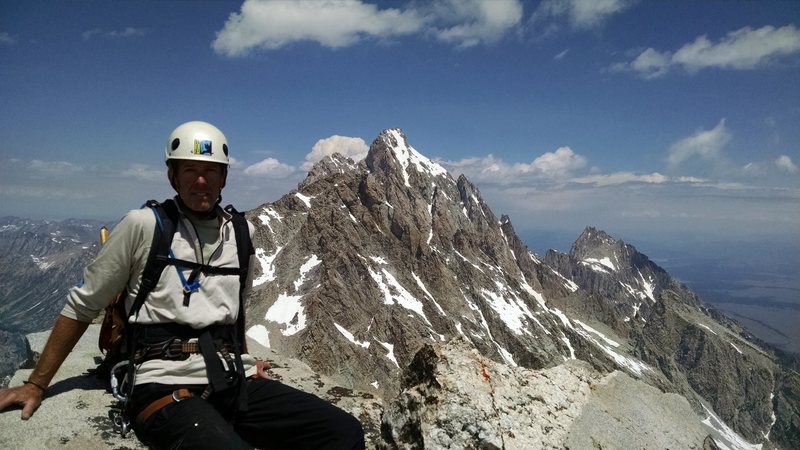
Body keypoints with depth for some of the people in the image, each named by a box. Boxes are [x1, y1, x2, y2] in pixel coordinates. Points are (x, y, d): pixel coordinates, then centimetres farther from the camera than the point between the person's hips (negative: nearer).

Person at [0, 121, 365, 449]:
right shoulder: (143, 225, 1)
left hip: (238, 381, 5)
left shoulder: (242, 232, 13)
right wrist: (36, 385, 9)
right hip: (167, 386, -4)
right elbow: (82, 305, 8)